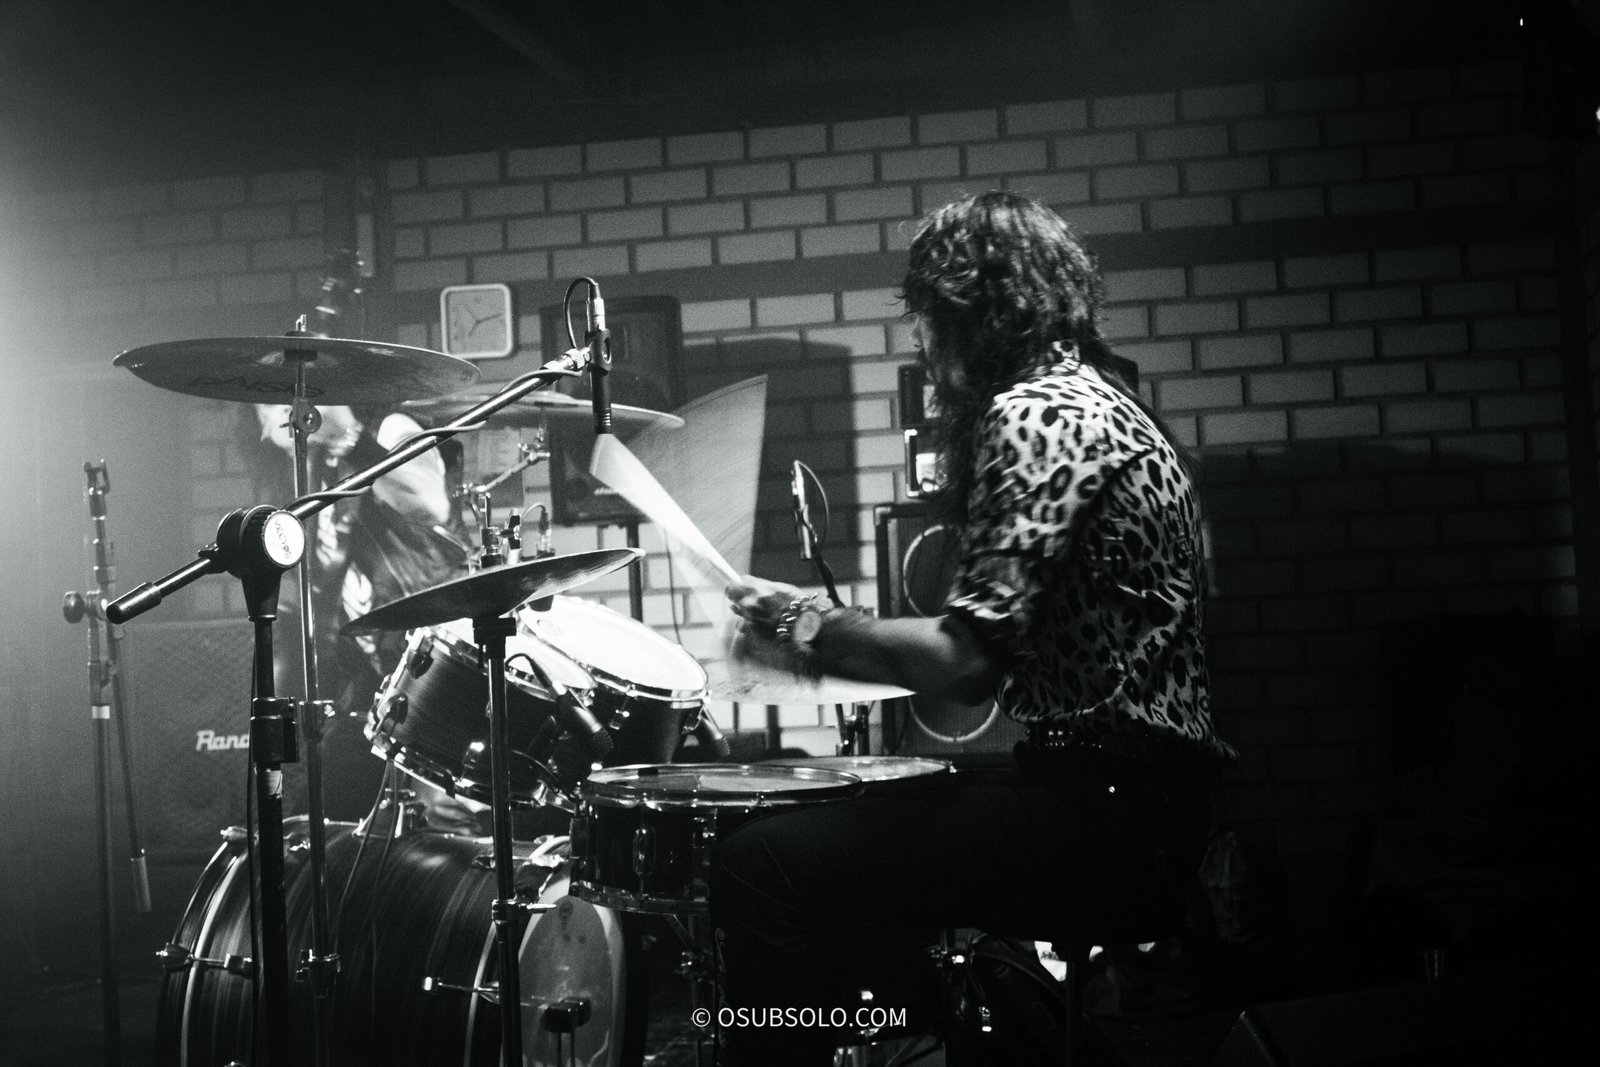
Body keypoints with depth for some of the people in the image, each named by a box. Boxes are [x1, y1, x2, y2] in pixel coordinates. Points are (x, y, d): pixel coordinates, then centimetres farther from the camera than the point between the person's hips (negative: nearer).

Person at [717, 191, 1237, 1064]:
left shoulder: (1036, 413, -12)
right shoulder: (1102, 402, 19)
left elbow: (971, 659, -20)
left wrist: (812, 629, -6)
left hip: (1110, 811, -11)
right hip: (1141, 799, 11)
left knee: (765, 868, -16)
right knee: (843, 842, 26)